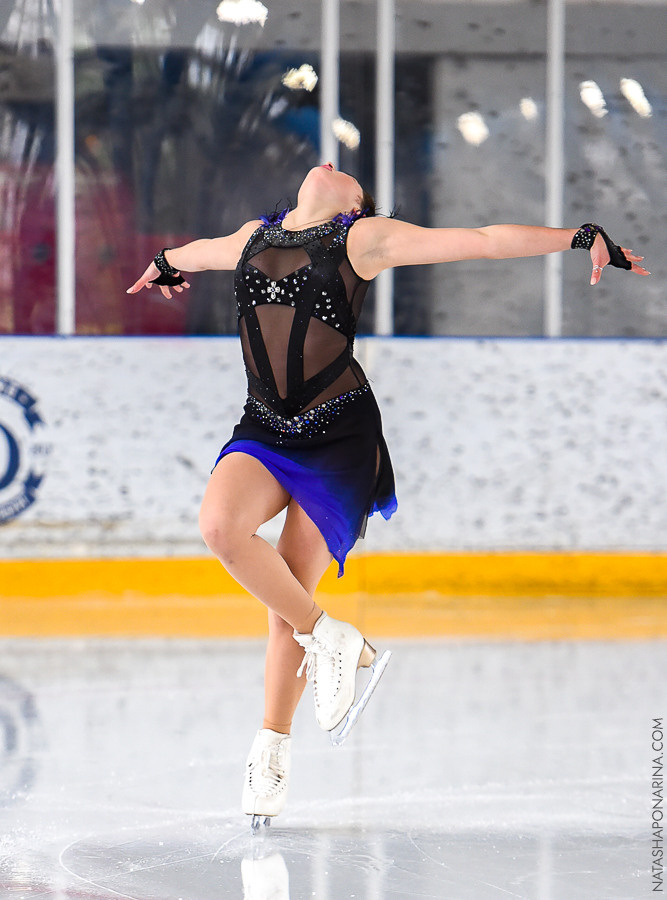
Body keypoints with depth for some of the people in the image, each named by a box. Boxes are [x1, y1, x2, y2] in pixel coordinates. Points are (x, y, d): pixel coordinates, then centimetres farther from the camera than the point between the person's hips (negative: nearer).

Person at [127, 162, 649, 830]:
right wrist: (164, 265, 61)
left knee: (291, 595, -4)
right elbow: (201, 252, 41)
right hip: (264, 429, 3)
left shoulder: (364, 238, 3)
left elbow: (484, 240, 2)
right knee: (220, 525, -27)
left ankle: (273, 746, 14)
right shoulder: (253, 237, 17)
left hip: (340, 437, -3)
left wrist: (581, 237, -3)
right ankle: (332, 642, -10)